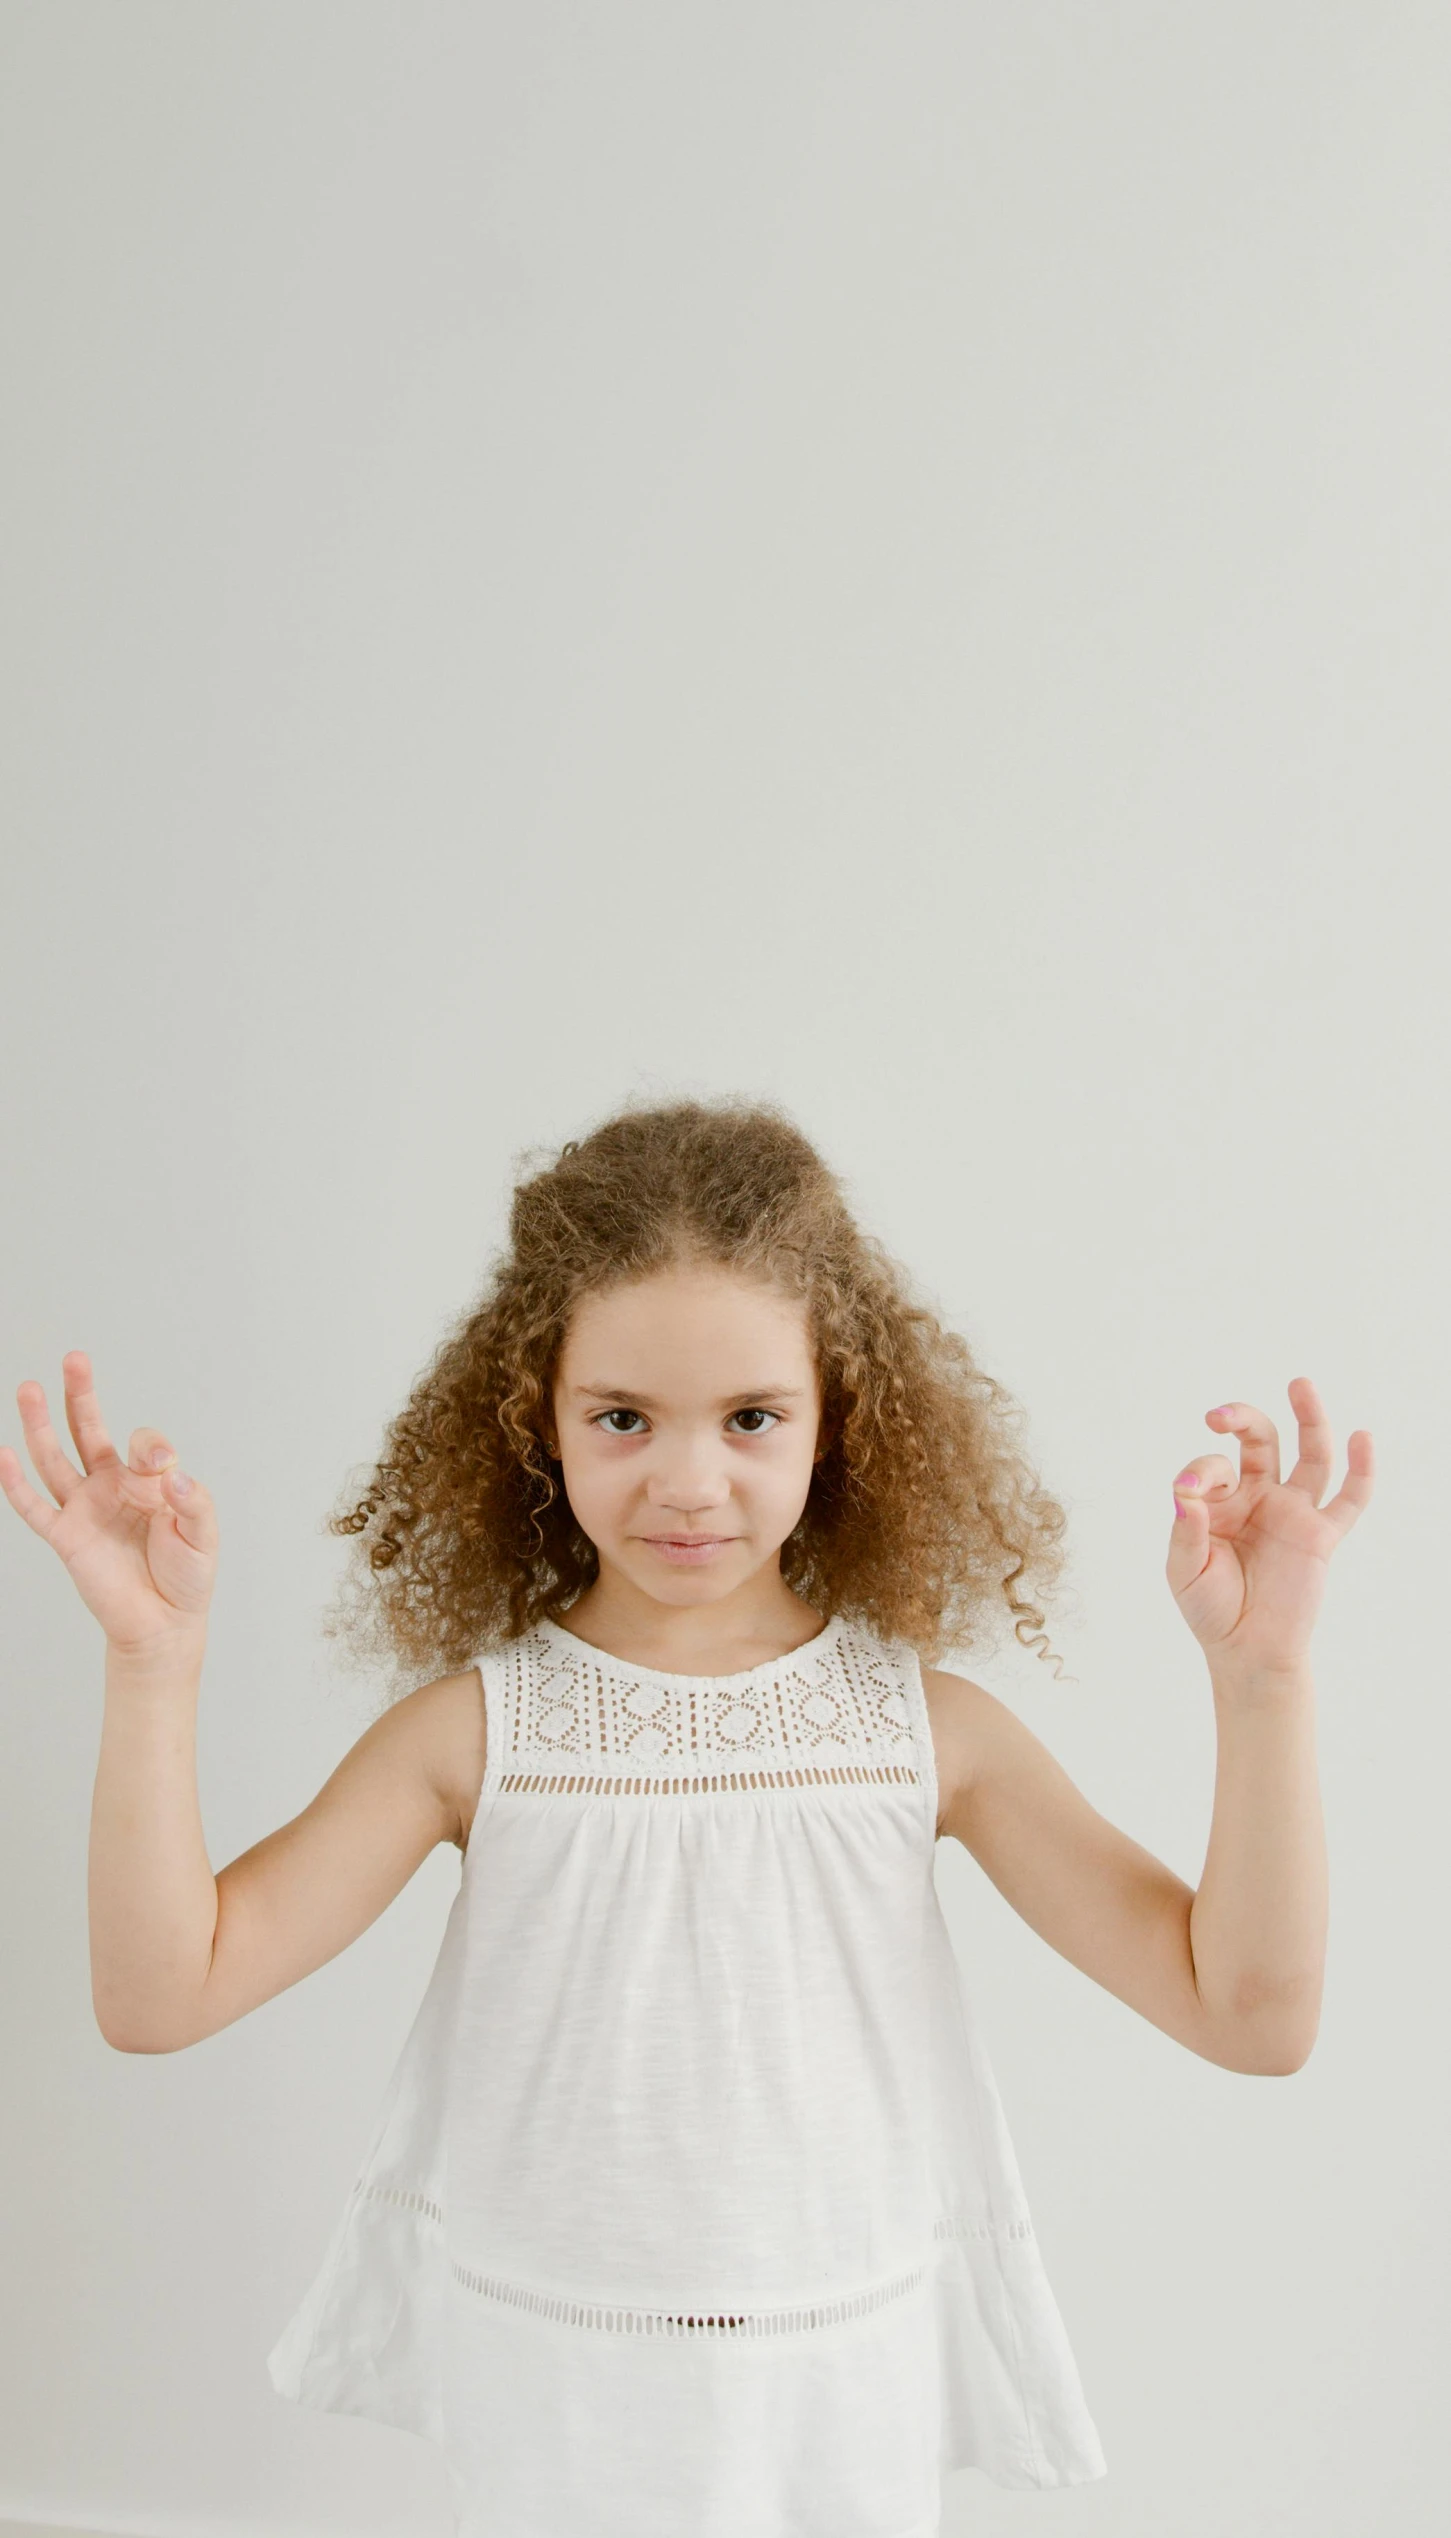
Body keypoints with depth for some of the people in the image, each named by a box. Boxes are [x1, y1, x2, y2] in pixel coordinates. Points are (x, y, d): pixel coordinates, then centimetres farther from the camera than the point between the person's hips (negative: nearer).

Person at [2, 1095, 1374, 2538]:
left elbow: (1251, 2013, -13)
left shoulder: (922, 1724, -11)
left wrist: (1258, 1670, -25)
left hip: (842, 2404, 1)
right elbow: (160, 1996, -15)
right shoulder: (478, 1723, -12)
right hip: (545, 2398, 0)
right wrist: (153, 1658, -26)